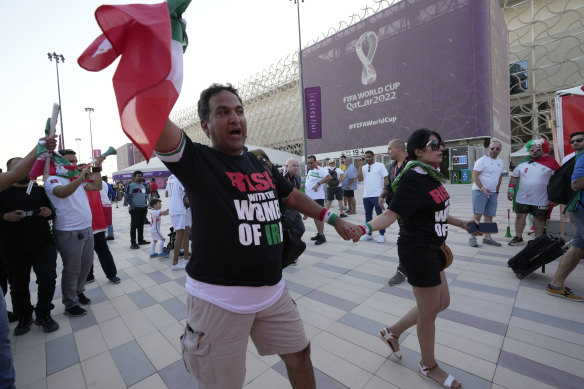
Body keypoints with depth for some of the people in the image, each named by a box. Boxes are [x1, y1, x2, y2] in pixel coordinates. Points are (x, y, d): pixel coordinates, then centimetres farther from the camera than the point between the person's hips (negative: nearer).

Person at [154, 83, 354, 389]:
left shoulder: (262, 165, 7)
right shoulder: (196, 160, -9)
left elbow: (293, 196, 20)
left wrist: (332, 218, 19)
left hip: (273, 291, 6)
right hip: (219, 298, -5)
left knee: (299, 353, 23)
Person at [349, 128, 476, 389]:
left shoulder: (432, 176, 7)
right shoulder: (412, 180, -21)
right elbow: (391, 214, -27)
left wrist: (462, 224, 29)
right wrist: (365, 228, -44)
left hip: (431, 249, 10)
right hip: (418, 251, -10)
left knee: (441, 302, 22)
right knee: (429, 311, 9)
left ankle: (393, 332, 36)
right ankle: (429, 366, 37)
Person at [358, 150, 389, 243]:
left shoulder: (380, 165, 0)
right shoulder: (363, 168, 12)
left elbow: (386, 178, -2)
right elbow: (360, 179, -1)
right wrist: (360, 166, -5)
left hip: (377, 195, -5)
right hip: (366, 196, 5)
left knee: (380, 214, 1)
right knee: (368, 215, 12)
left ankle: (382, 235, 10)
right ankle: (368, 234, 23)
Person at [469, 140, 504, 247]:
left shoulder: (501, 162, 17)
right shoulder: (482, 160, -7)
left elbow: (500, 177, 26)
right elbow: (475, 176, -14)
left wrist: (497, 190, 21)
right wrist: (482, 189, -23)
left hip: (493, 193, 7)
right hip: (480, 191, -7)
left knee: (489, 216, 8)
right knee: (477, 214, -11)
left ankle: (487, 237, 15)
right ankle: (472, 237, -6)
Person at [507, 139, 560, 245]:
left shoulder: (551, 162, -2)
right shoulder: (523, 162, 3)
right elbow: (514, 176, 10)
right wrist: (510, 189, 3)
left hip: (541, 199, -2)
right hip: (522, 197, 2)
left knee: (539, 219, 7)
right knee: (520, 216, 6)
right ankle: (518, 238, 19)